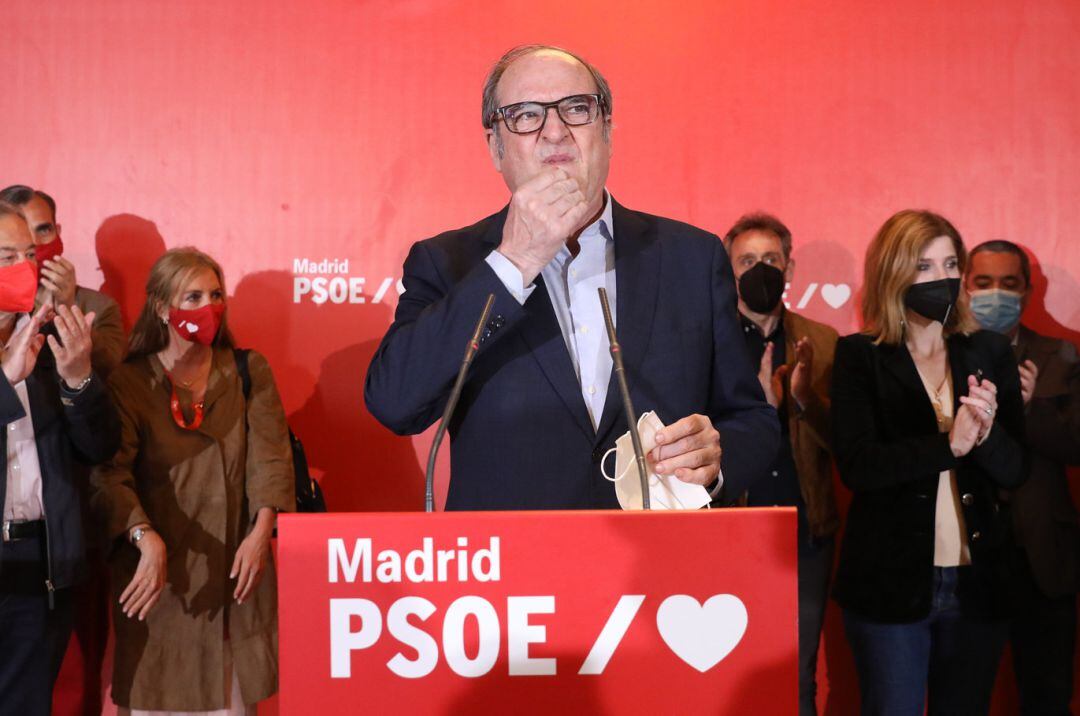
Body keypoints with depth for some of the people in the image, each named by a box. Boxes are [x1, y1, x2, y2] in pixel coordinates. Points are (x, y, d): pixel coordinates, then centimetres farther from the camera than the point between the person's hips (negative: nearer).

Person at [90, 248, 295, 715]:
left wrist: (261, 531, -17)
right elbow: (110, 472, -13)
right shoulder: (129, 383, -2)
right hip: (157, 570, -2)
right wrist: (146, 539, -28)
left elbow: (269, 454, -3)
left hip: (236, 566, 2)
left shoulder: (249, 373, 6)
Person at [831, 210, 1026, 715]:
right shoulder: (860, 357, -3)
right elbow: (856, 465, -15)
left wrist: (986, 434, -18)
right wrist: (948, 445, -23)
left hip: (977, 582, 3)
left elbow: (1015, 470, 2)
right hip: (891, 582, -3)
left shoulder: (989, 354, 6)